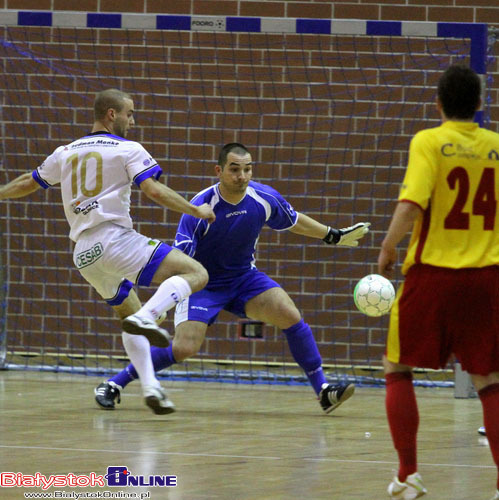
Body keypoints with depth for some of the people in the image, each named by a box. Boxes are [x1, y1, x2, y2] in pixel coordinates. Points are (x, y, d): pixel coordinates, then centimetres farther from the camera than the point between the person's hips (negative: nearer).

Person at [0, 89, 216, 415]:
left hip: (83, 253, 7)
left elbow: (28, 184, 31)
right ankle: (148, 316, -32)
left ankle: (150, 386, 5)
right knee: (197, 274, -10)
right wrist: (195, 211, 0)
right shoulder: (127, 149, 2)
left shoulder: (66, 152, 19)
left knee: (129, 315, 23)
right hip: (115, 238, -7)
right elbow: (154, 191, -9)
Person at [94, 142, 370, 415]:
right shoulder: (200, 208, -27)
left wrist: (335, 236, 18)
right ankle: (114, 384, -4)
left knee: (291, 317, -17)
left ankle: (323, 390, -7)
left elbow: (293, 221, 10)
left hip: (244, 277, 4)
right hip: (203, 283, -4)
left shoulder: (264, 198, -12)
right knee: (183, 348, -20)